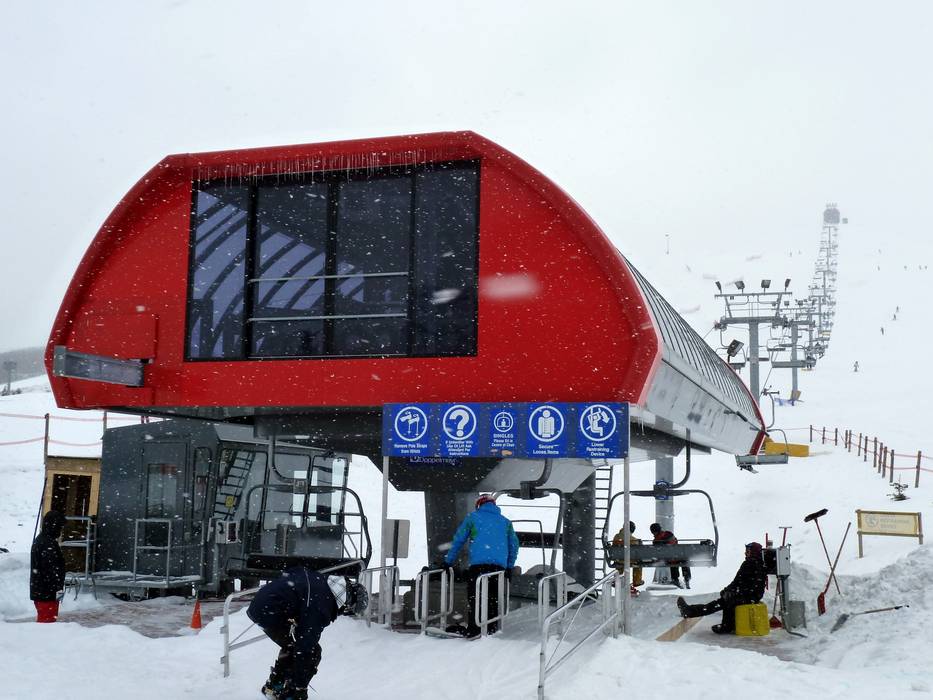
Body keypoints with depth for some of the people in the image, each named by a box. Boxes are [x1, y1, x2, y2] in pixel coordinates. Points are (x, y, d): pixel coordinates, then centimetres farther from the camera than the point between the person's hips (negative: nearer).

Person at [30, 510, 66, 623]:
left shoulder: (40, 540, 15)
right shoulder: (49, 544, -20)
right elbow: (52, 568, -24)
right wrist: (58, 588, -20)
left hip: (38, 591, 10)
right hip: (47, 592, -10)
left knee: (42, 617, 18)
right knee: (48, 619, -5)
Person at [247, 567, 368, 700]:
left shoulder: (322, 580, 3)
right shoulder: (320, 605, -23)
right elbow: (304, 648, -23)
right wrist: (300, 689, -18)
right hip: (270, 613, -10)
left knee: (292, 644, 28)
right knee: (312, 652, -5)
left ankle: (273, 685, 39)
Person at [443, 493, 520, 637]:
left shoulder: (472, 517, 11)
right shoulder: (505, 521, 21)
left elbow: (458, 540, 10)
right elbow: (514, 544, 21)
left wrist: (448, 561, 15)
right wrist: (509, 567, 26)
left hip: (478, 563, -3)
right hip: (499, 565, 3)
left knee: (474, 596, -4)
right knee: (493, 597, 10)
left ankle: (473, 628, -12)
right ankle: (491, 628, 10)